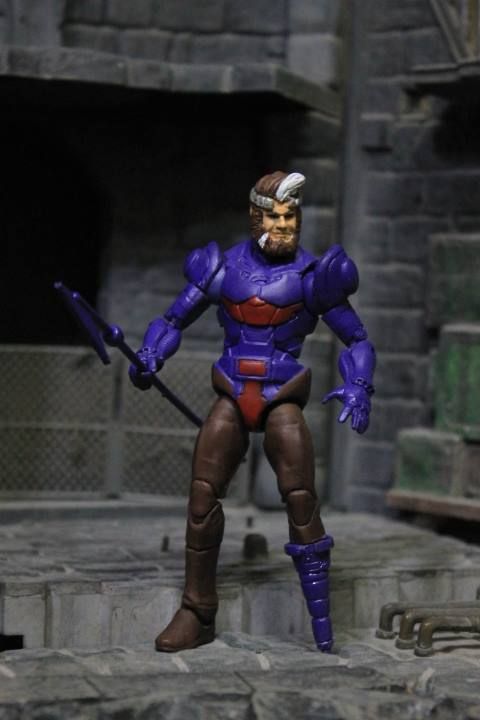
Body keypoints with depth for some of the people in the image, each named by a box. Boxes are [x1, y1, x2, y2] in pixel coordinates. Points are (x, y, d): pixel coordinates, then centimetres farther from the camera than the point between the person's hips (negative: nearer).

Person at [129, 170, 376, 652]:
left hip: (282, 401, -2)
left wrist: (358, 389, -10)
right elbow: (173, 321, 11)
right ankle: (197, 616, 4)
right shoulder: (223, 268, 3)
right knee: (202, 496, -8)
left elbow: (357, 340, 7)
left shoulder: (310, 274, 0)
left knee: (301, 502, -13)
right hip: (232, 399, 2)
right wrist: (148, 358, -8)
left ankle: (322, 622, -4)